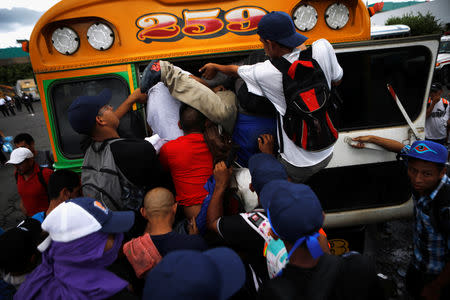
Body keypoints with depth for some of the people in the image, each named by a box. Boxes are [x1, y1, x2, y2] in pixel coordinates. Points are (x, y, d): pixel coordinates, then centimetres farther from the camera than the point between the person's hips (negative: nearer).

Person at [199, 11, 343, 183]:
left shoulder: (268, 72, -24)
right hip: (327, 154, 6)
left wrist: (215, 67, 20)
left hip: (300, 166, -6)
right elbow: (336, 80, 7)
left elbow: (235, 70, -2)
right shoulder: (323, 47, -14)